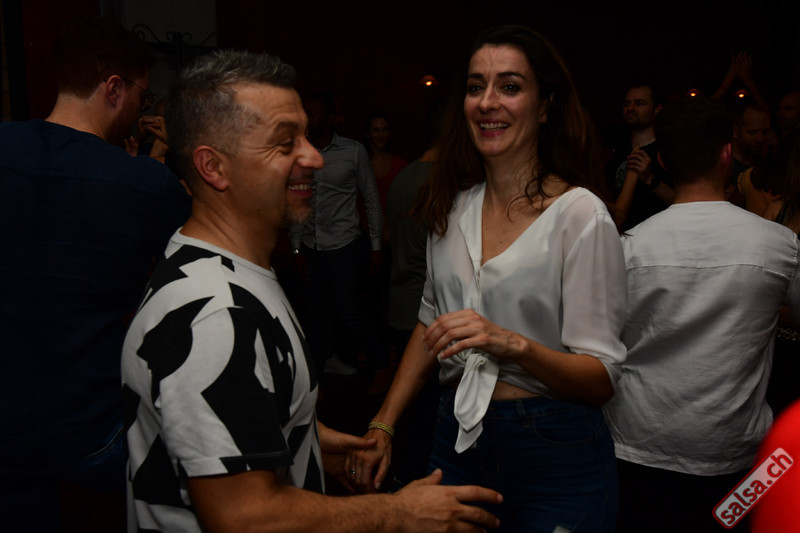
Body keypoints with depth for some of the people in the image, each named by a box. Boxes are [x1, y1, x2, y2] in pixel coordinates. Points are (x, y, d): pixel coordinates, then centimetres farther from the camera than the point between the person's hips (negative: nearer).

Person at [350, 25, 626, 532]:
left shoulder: (581, 214, -15)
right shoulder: (453, 205, 1)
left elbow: (602, 377, -15)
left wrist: (514, 344, -32)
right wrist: (383, 425, 6)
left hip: (554, 457, -4)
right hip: (457, 438, 5)